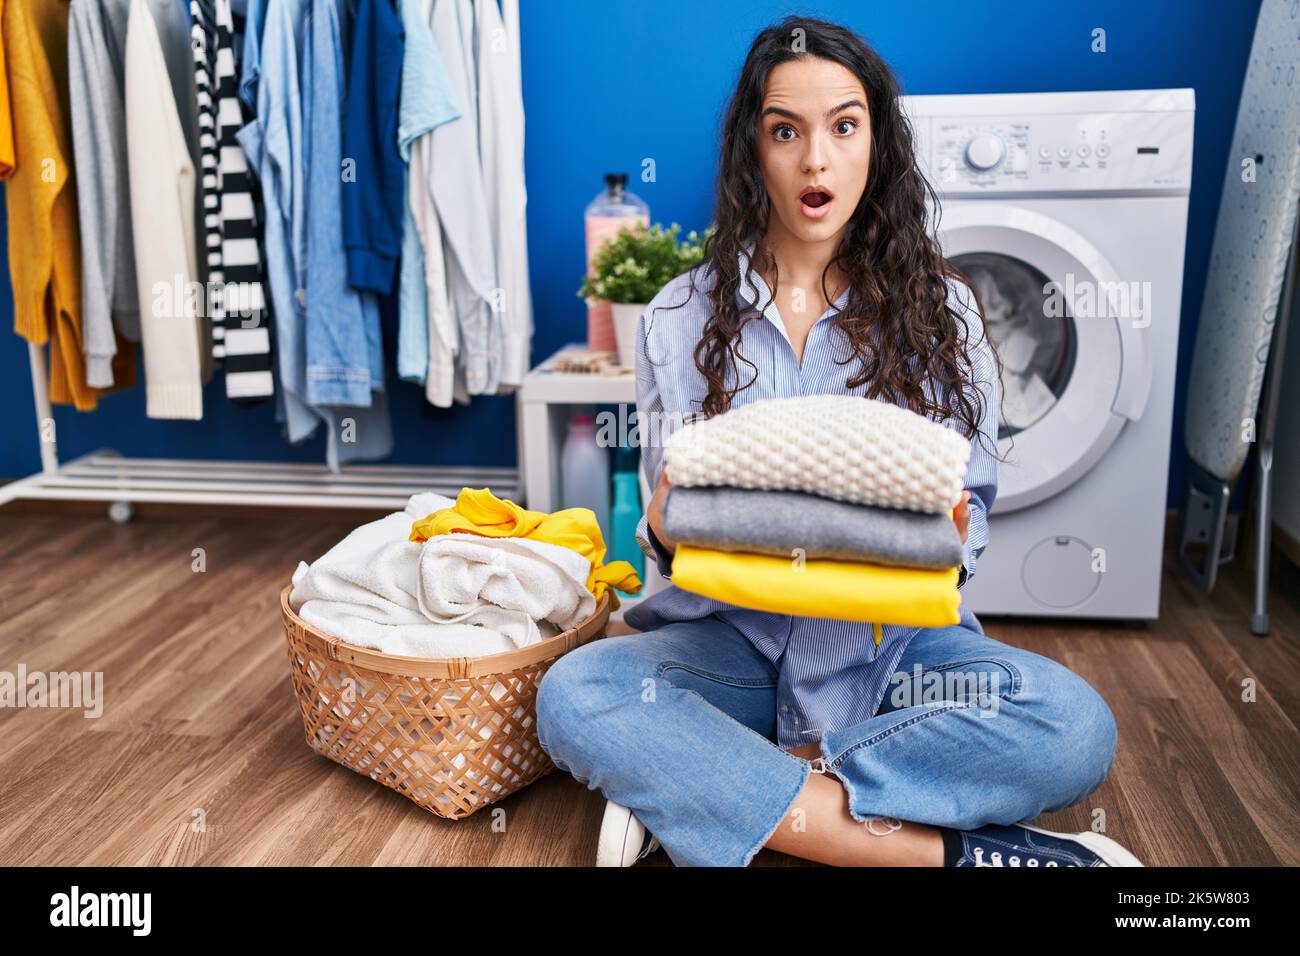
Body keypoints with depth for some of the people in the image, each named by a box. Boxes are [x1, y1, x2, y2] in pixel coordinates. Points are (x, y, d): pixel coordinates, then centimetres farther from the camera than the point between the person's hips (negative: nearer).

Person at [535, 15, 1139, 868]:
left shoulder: (942, 310, 2)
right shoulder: (681, 317, 3)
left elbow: (971, 510, 4)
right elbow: (666, 534, 6)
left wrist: (944, 538, -20)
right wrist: (666, 528, -19)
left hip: (893, 636, 0)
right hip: (732, 631, 0)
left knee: (1072, 726, -28)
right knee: (573, 697, -29)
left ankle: (693, 786, -22)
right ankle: (944, 849, -25)